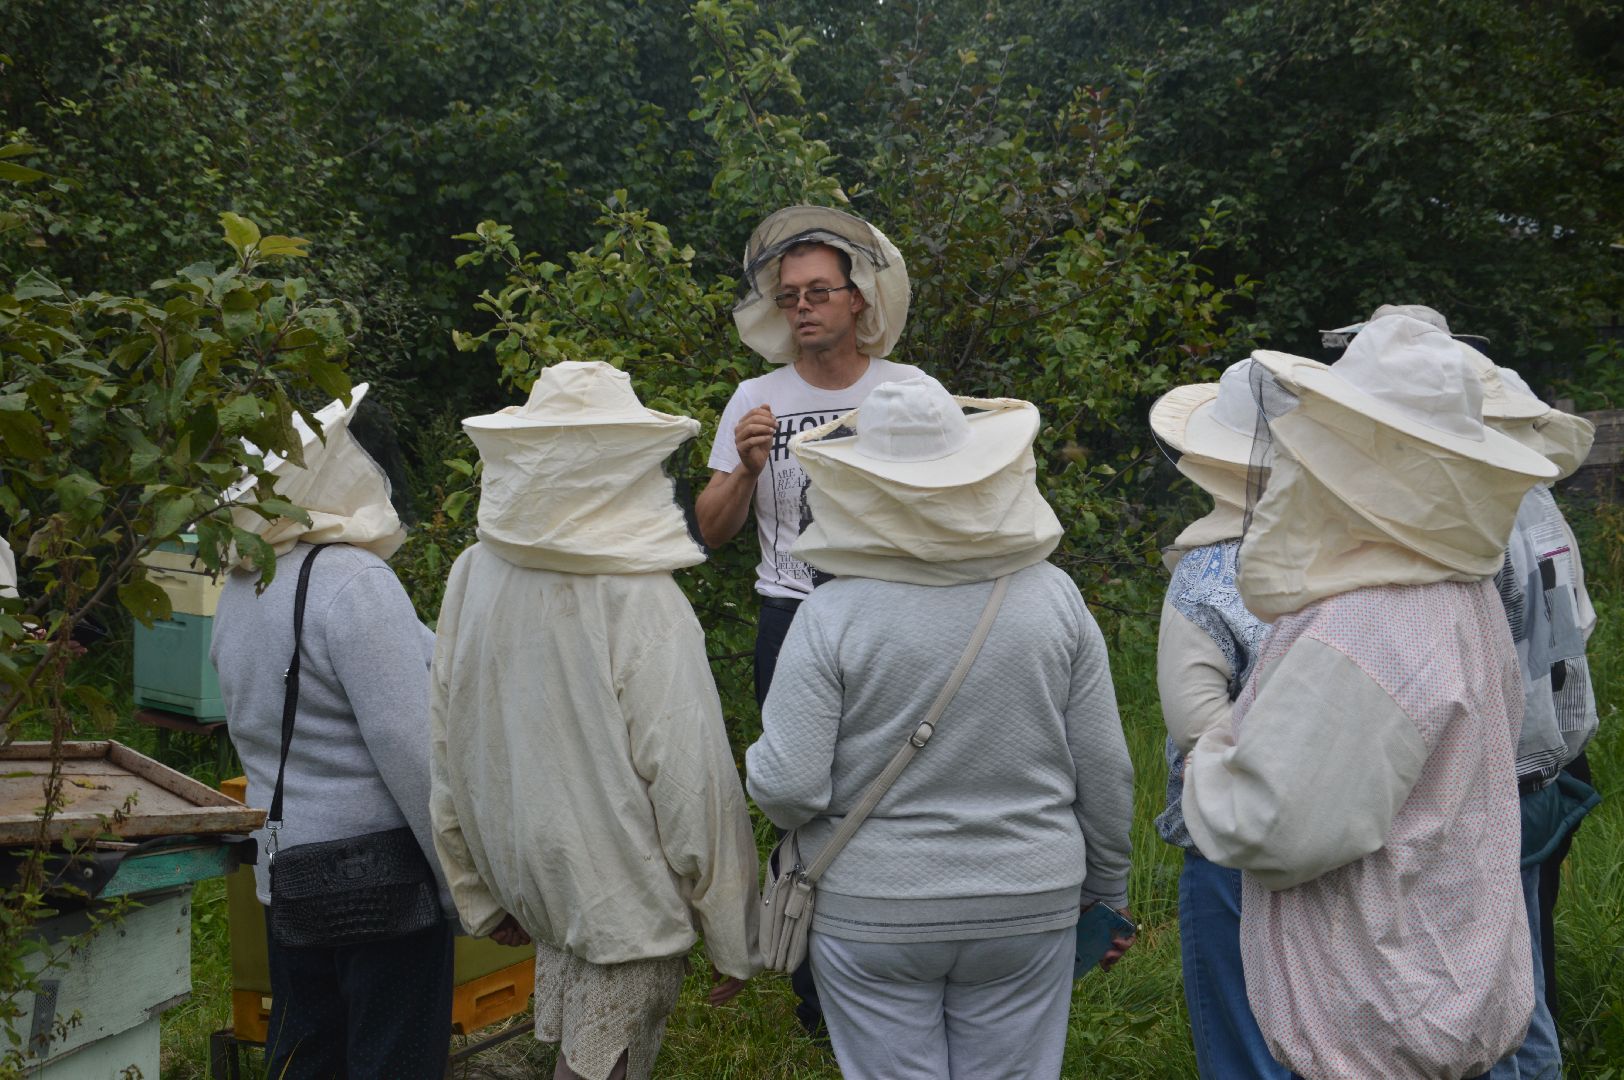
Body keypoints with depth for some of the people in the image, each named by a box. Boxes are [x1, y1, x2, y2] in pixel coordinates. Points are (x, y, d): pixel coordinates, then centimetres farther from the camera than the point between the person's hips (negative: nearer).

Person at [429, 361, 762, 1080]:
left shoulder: (472, 579, -4)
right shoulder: (643, 607, -21)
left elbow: (446, 752, 5)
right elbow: (693, 787, -18)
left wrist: (482, 898, 18)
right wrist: (734, 940, -5)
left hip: (527, 886, 6)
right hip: (624, 909, -5)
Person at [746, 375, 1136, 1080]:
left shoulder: (832, 614, -14)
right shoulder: (1052, 597, -5)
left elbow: (786, 785, -16)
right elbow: (1104, 771, 0)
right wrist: (1107, 888, 15)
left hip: (871, 915, -2)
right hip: (1028, 910, 2)